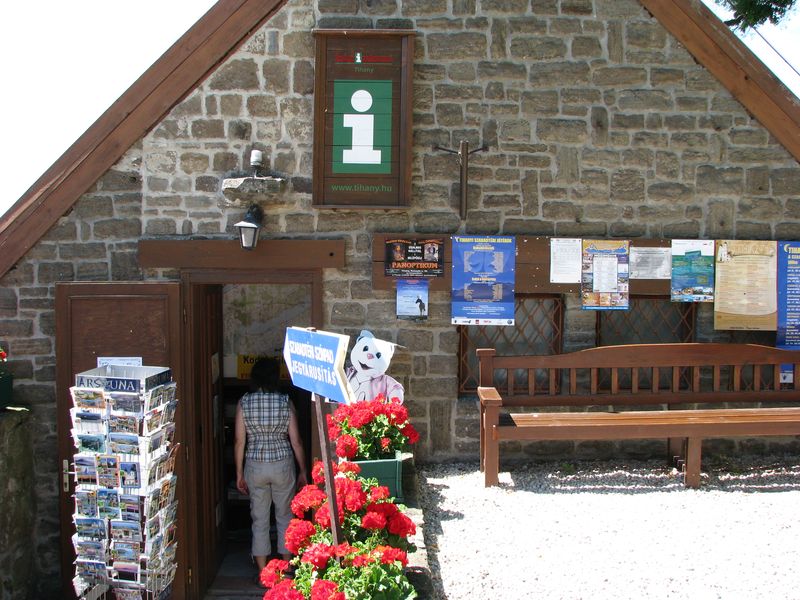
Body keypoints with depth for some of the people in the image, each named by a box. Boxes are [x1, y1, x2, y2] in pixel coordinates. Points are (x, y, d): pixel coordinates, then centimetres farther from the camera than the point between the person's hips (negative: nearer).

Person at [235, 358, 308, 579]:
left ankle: (262, 572, 16)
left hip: (255, 466, 1)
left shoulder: (244, 403, -6)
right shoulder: (285, 402, -8)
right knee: (285, 517, 15)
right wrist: (303, 471, 5)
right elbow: (296, 442, -6)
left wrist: (239, 473, 5)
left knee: (259, 520, 11)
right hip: (282, 464, 0)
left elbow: (240, 442, -4)